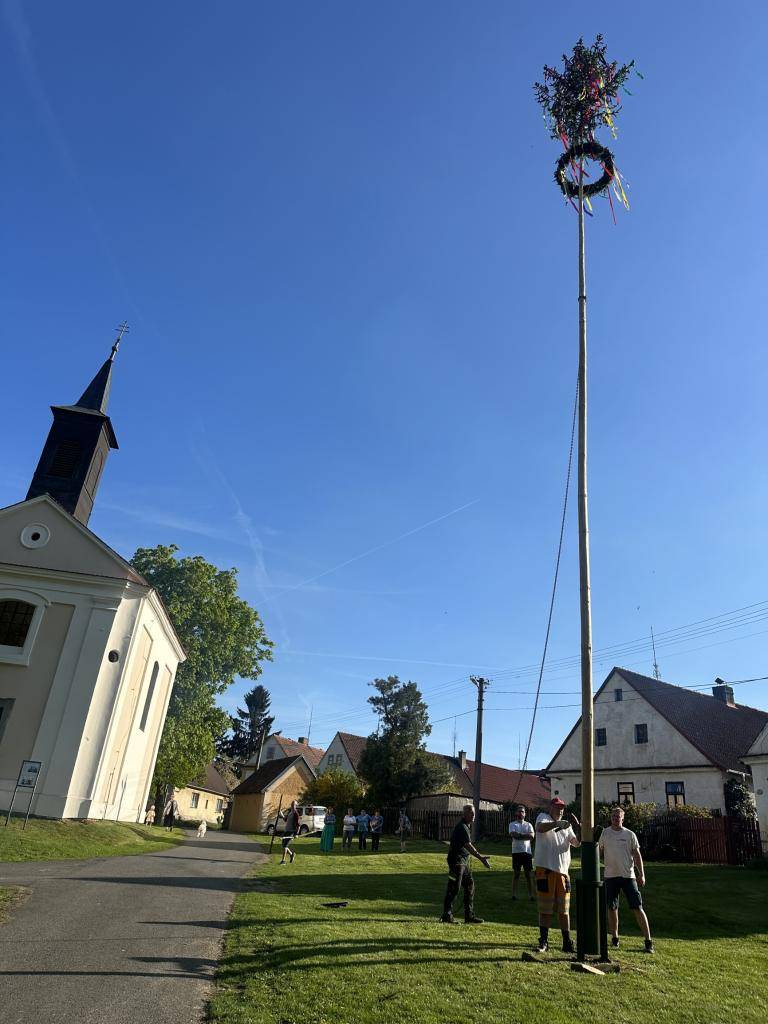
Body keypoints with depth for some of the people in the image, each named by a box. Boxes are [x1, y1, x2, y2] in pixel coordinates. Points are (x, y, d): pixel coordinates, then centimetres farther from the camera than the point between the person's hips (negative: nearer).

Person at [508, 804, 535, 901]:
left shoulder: (528, 824, 12)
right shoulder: (512, 824, 5)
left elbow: (532, 836, -5)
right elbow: (513, 834, -13)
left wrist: (519, 835, -9)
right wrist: (526, 835, -9)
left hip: (527, 851, 2)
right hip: (516, 851, -2)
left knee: (528, 873, 3)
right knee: (516, 873, 2)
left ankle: (531, 894, 8)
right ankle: (514, 893, 7)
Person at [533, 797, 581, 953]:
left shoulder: (566, 826, 17)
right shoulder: (543, 817, 0)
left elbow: (577, 843, 5)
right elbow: (540, 828, -24)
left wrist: (579, 828, -12)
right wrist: (559, 823, -35)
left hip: (562, 871, 5)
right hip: (545, 869, -5)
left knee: (564, 909, 8)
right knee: (545, 908, 3)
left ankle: (567, 942, 17)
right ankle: (543, 941, 13)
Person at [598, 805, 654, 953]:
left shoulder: (630, 834, 1)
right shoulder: (604, 833, 3)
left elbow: (637, 855, 2)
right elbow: (599, 852, 11)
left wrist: (641, 874, -4)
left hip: (628, 875, -1)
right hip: (610, 876, 2)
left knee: (637, 908, -4)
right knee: (612, 908, 8)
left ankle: (648, 941, 3)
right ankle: (614, 937, 23)